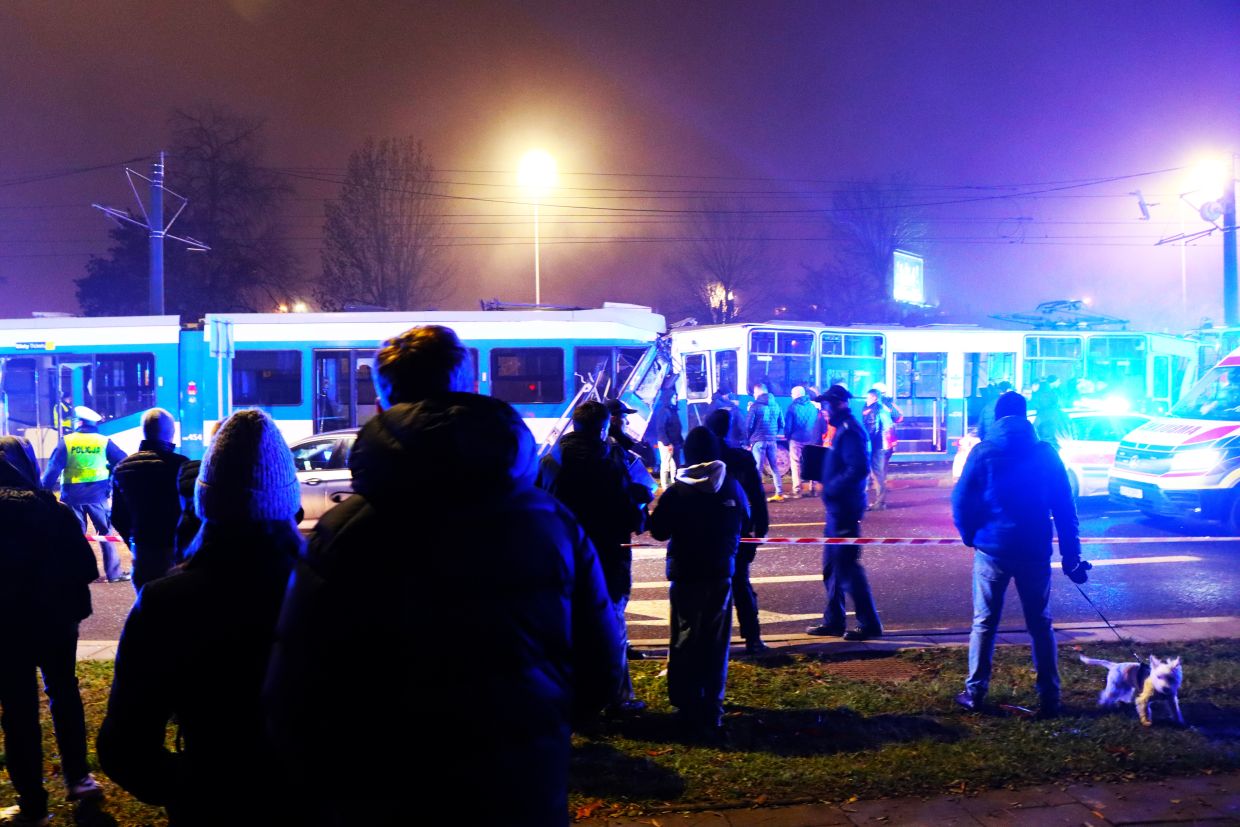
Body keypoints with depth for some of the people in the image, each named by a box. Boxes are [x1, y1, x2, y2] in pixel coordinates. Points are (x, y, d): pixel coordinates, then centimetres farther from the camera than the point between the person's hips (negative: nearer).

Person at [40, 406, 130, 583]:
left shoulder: (66, 441, -3)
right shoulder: (104, 441, -1)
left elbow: (53, 469, -6)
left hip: (72, 495, 0)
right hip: (97, 495, 0)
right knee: (106, 533, 7)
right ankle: (114, 573, 5)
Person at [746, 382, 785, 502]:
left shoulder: (755, 406, -7)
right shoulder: (775, 405, 8)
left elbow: (749, 425, -7)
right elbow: (781, 424, 12)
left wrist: (749, 438, 7)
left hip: (758, 440, -5)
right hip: (772, 440, 5)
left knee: (758, 468, -1)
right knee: (774, 467, 12)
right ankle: (779, 493, 12)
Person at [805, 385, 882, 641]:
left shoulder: (850, 431, -18)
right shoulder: (843, 428, 14)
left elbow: (859, 468, -27)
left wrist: (830, 488, -21)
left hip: (845, 509, -10)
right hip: (838, 508, 10)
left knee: (847, 567, -4)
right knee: (832, 567, 15)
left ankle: (869, 624, 5)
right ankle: (833, 622, 23)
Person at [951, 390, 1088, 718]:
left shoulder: (983, 452, -4)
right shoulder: (1046, 453, 2)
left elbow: (961, 500, -5)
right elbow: (1065, 507, 3)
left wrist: (970, 536, 11)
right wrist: (1071, 556, 7)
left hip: (992, 550, -1)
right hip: (1035, 552, 1)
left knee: (984, 624, 9)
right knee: (1040, 625, 11)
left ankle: (975, 692, 12)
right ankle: (1049, 698, 13)